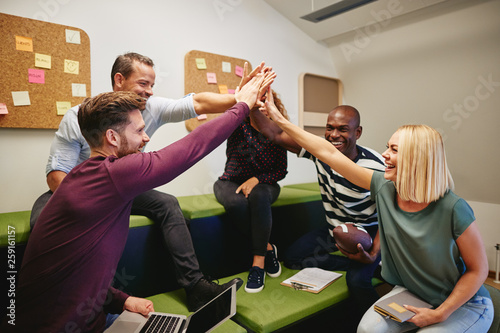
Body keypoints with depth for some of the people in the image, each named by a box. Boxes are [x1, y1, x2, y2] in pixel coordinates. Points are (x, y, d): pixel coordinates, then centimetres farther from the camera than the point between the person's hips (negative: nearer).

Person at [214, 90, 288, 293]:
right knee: (236, 203, -36)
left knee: (258, 195, -37)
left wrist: (256, 179, -20)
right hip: (231, 183, 0)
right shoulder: (239, 124, -9)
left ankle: (258, 262, -26)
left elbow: (281, 171, -3)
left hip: (263, 184, 1)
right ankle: (267, 248, -12)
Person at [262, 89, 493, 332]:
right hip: (409, 292, 3)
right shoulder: (384, 187, -15)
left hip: (463, 303, -2)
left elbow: (478, 269, -12)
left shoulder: (453, 209, -27)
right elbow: (328, 152, -14)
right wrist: (280, 119, -11)